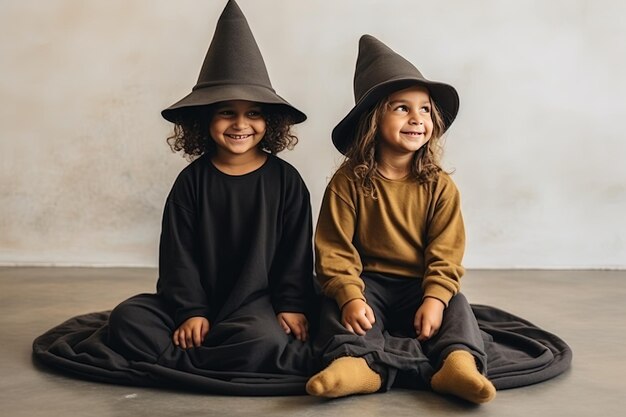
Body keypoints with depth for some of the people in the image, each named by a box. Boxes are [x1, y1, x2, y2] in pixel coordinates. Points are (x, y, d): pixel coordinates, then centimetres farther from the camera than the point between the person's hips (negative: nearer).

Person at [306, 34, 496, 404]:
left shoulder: (440, 186, -2)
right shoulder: (348, 182, -7)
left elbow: (446, 254, -7)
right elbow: (334, 249, -11)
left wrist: (435, 298, -24)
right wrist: (350, 296, -27)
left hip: (419, 286, 1)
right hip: (369, 282, -1)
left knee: (456, 305, -24)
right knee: (335, 306, -27)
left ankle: (459, 361, -48)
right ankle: (355, 360, -49)